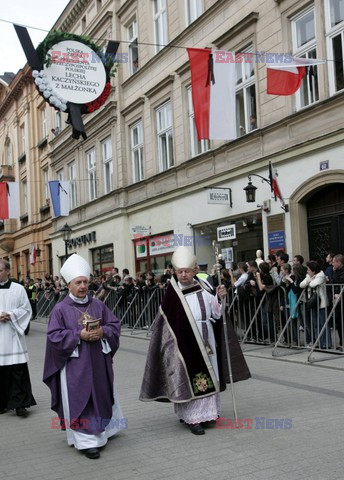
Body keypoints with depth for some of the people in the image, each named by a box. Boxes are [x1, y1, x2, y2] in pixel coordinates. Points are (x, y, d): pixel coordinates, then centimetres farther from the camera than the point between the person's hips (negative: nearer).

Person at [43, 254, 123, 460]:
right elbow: (54, 335, -10)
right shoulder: (61, 308, -6)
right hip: (75, 365, -4)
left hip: (99, 362, 4)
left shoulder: (98, 305, 4)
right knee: (80, 401, 0)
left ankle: (101, 431, 33)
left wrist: (102, 331, -15)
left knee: (101, 397, 14)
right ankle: (86, 440, 8)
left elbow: (115, 325, 6)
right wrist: (79, 335, -20)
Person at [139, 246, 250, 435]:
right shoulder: (173, 293, -8)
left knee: (207, 376, 12)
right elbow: (166, 321, -5)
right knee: (190, 380, 1)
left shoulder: (204, 287, 0)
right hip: (185, 342, -4)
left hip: (206, 340, 4)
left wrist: (219, 297, -16)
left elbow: (215, 312, 1)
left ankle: (206, 412, 26)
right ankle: (192, 418, 9)